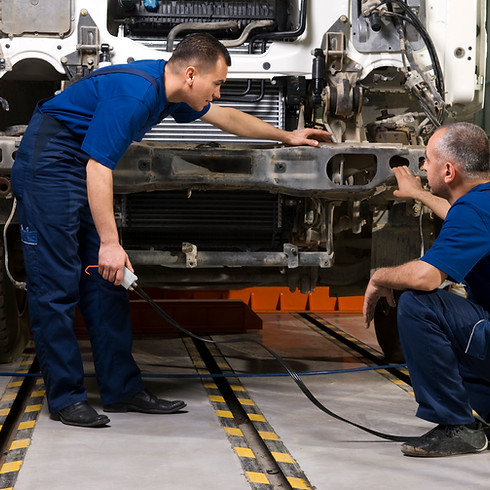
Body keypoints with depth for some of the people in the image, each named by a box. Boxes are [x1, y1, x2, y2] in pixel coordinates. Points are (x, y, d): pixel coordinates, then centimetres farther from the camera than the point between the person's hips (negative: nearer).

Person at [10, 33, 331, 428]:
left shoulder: (167, 89, 5)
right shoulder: (132, 94, -25)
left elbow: (225, 116, 21)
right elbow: (98, 168, -28)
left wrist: (287, 136, 29)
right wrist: (110, 243, -29)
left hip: (84, 170, 10)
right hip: (49, 168, -10)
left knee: (107, 282, 7)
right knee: (57, 287, -8)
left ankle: (122, 388, 11)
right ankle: (65, 398, -1)